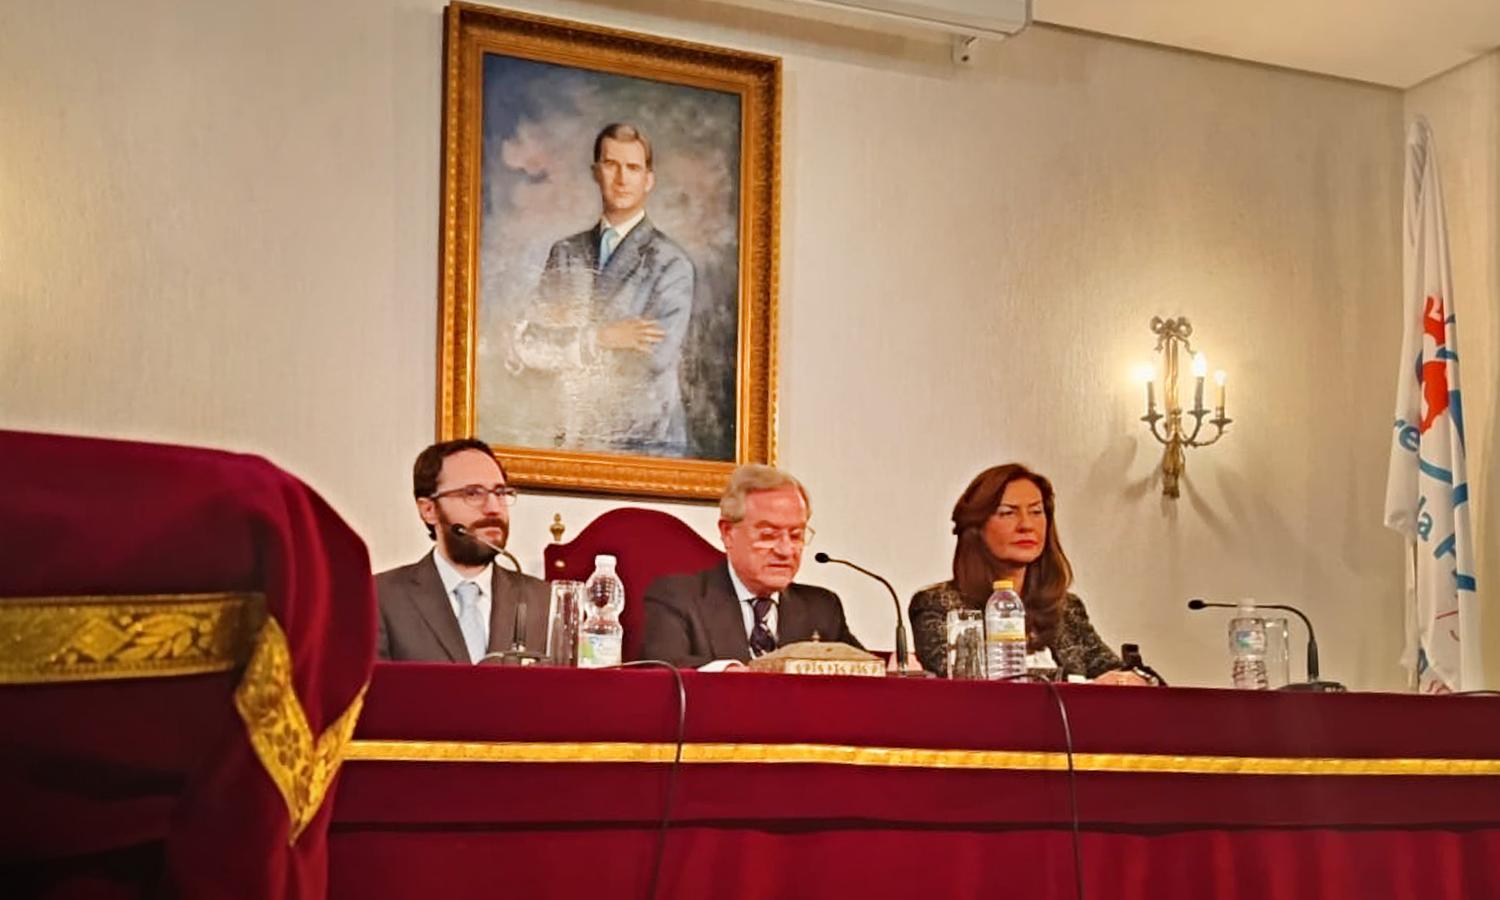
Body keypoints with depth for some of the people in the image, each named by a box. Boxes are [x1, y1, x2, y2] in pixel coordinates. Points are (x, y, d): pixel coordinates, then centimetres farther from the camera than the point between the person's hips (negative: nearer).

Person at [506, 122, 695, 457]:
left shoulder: (670, 262, -1)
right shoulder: (565, 253, 12)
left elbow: (654, 357, -14)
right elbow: (521, 347, 2)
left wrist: (561, 342, -5)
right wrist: (600, 338, -11)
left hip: (645, 445, -3)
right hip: (571, 442, 3)